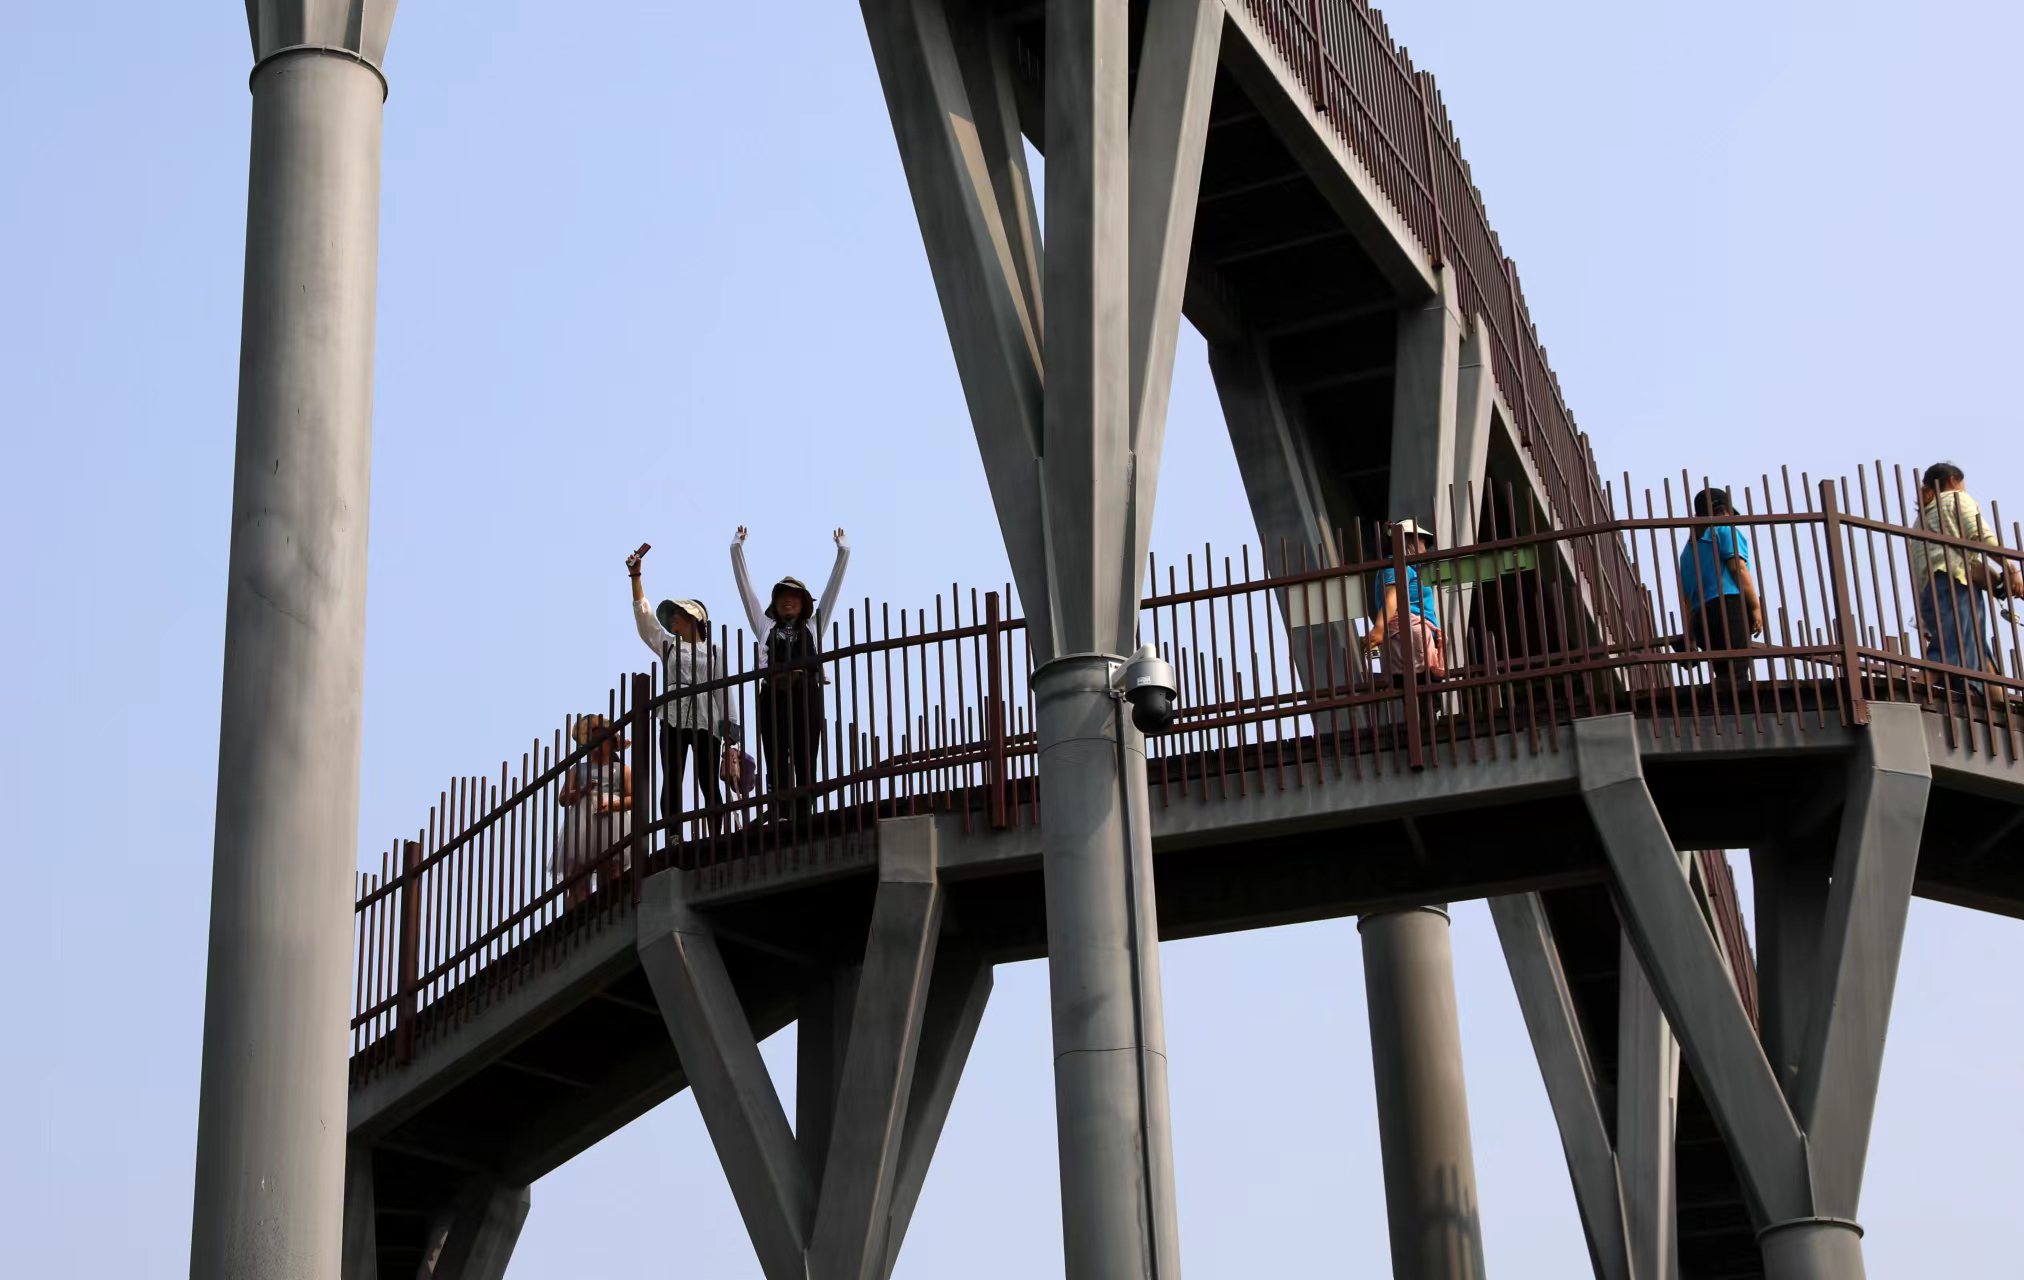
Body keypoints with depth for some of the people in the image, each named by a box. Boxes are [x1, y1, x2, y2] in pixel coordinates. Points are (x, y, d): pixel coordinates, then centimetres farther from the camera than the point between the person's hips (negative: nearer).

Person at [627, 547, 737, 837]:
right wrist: (635, 575, 1)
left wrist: (729, 728, 2)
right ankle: (673, 837, -12)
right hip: (673, 718, 1)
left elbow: (722, 690, 10)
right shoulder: (667, 645, 16)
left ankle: (716, 836, -5)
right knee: (671, 781, -7)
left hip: (706, 721, -1)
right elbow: (643, 613, 8)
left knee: (709, 783, -3)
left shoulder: (713, 651, 13)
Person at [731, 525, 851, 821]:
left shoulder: (813, 626, 21)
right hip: (773, 696, 0)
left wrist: (843, 550, 21)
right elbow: (744, 583, 22)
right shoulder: (765, 626, 21)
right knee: (777, 767, -7)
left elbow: (834, 583, 22)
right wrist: (737, 547, 22)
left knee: (805, 766, -5)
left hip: (806, 697, 0)